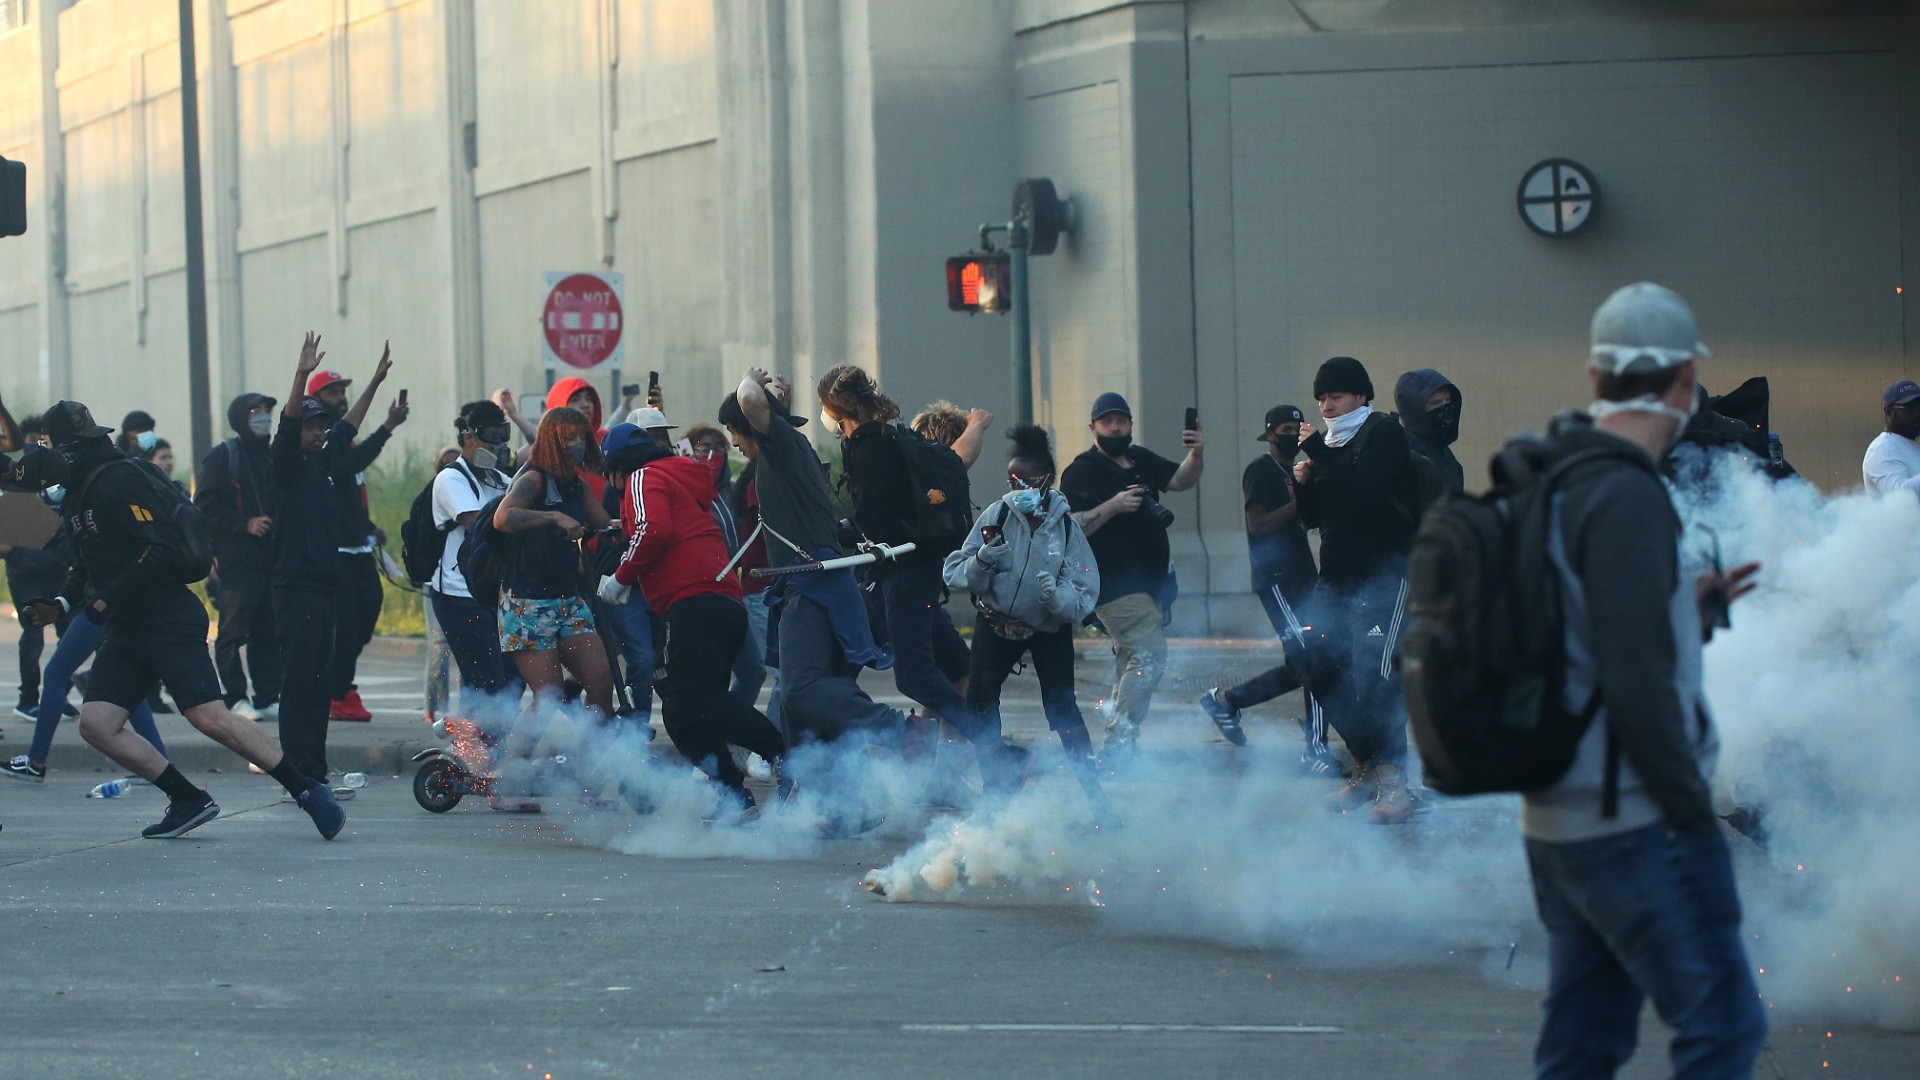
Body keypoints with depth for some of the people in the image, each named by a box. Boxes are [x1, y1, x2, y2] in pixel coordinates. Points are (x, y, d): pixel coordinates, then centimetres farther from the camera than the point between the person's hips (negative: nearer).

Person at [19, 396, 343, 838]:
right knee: (96, 724, -3)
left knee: (209, 716, -19)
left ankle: (307, 790, -12)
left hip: (168, 621, -10)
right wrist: (62, 602, 10)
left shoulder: (118, 482, -12)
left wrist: (107, 599, -18)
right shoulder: (80, 495, 18)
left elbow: (163, 552, -20)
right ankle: (189, 801, 4)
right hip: (126, 632, 10)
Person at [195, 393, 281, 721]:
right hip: (237, 559, -5)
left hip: (273, 557, 6)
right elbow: (206, 506, -6)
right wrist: (245, 524, -14)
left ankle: (268, 698, 6)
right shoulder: (222, 457, 1)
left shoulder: (274, 457, 19)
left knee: (270, 633, 2)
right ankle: (233, 698, -3)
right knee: (234, 631, -7)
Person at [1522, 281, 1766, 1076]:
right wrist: (1694, 813, -16)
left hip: (1556, 823, 9)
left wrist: (1690, 608, 25)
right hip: (1635, 825, -9)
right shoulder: (1625, 498, -17)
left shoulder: (1549, 489, 12)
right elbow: (1635, 683, -21)